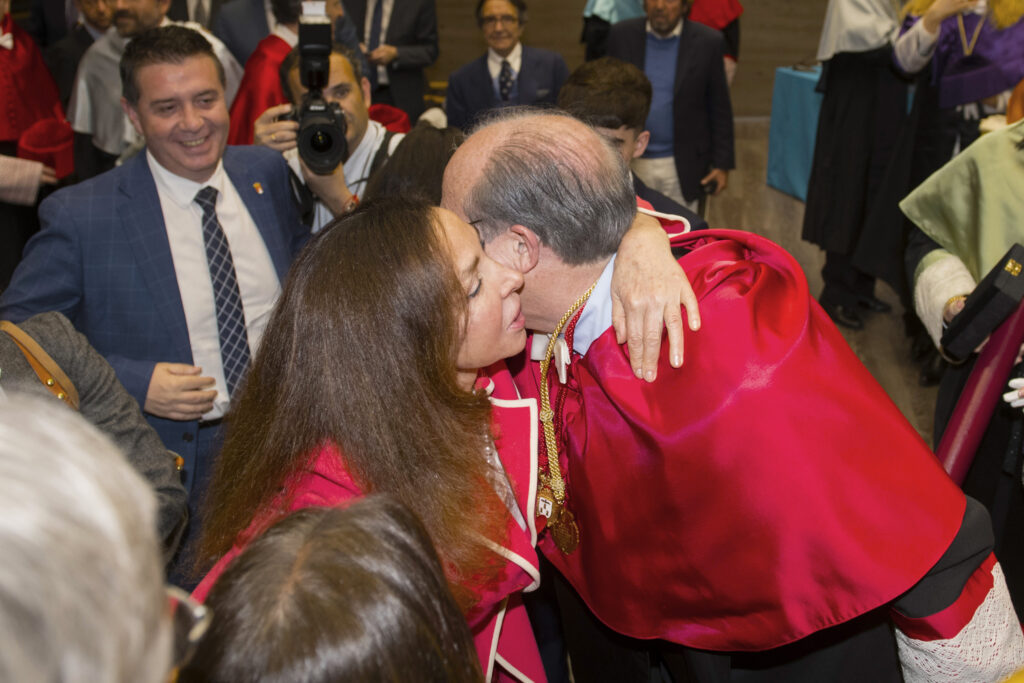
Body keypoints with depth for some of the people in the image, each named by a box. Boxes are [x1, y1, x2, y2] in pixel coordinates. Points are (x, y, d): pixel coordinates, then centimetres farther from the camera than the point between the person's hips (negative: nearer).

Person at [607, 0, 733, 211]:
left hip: (684, 167, -1)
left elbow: (720, 109, 0)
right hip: (633, 163, 1)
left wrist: (722, 164, -2)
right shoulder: (621, 35, -1)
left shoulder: (707, 42, -5)